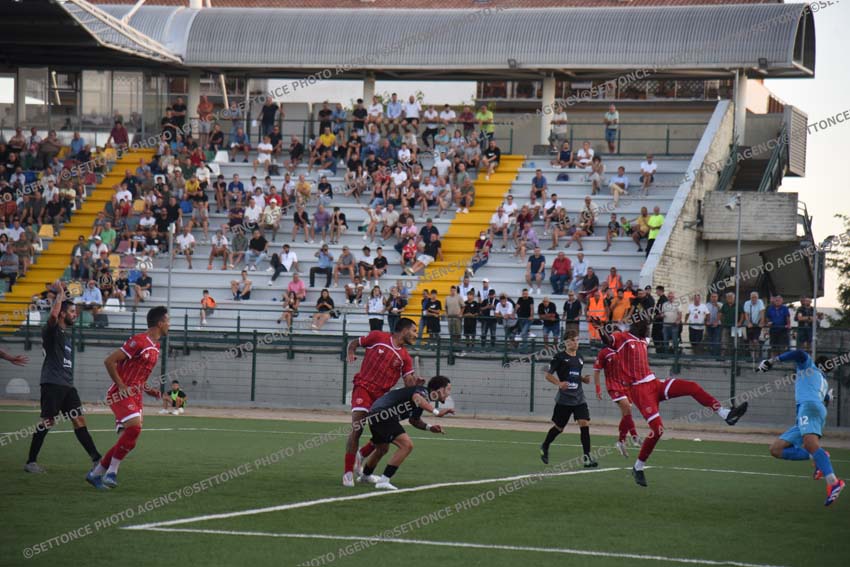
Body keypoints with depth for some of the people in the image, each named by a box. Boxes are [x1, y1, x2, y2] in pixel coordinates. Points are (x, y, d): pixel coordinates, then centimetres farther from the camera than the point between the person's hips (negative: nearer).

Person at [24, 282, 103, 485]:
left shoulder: (67, 331, 17)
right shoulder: (52, 330, -8)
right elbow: (53, 314, -27)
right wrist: (60, 293, -16)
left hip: (67, 384, 8)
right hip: (53, 383, -8)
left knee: (79, 420, 2)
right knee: (47, 422, -7)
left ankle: (96, 459, -2)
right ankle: (31, 462, 0)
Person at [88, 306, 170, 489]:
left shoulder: (155, 347, 15)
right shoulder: (138, 341, -15)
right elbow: (109, 361, -16)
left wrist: (148, 390, 10)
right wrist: (122, 386, -18)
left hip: (135, 396, 9)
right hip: (121, 393, -9)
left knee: (129, 440, 6)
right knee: (134, 427, -25)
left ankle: (97, 473, 17)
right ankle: (112, 471, -16)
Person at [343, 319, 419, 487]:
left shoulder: (405, 357, 9)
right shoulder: (378, 337, 1)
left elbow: (408, 383, 2)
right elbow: (354, 343, 14)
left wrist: (415, 382, -20)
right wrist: (351, 353, -6)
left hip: (382, 395, 5)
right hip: (363, 386, -5)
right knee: (357, 428, -16)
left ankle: (360, 455, 27)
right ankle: (348, 472, -12)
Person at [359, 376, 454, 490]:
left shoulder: (424, 399, 19)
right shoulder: (423, 391, -10)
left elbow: (414, 420, 32)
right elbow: (417, 398, -35)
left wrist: (429, 427, 15)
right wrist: (436, 412, -45)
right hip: (383, 415, -11)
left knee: (382, 449, 32)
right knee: (407, 445, -18)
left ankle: (365, 475, 57)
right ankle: (384, 481, -17)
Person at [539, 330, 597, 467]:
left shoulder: (579, 358, 13)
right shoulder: (560, 357, -6)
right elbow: (547, 374, -4)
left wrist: (584, 379, 6)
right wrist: (559, 383, -19)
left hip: (579, 398, 5)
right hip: (564, 399, -5)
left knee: (584, 424, -11)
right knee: (558, 427, 6)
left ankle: (587, 456, -10)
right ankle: (545, 447, 34)